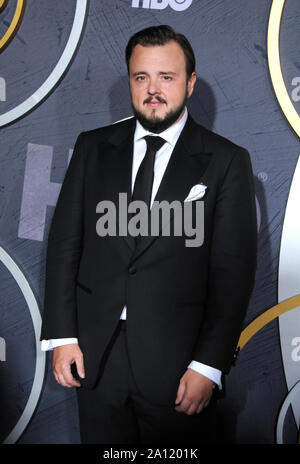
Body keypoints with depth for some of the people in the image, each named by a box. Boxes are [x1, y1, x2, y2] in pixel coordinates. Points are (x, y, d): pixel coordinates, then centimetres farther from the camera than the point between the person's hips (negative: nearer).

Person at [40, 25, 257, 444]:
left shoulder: (227, 161, -3)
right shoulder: (93, 147, 6)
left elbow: (234, 270, -6)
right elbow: (65, 240, 5)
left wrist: (209, 366, -10)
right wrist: (62, 335, -1)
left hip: (178, 361, -2)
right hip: (95, 355, 3)